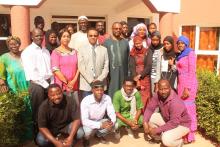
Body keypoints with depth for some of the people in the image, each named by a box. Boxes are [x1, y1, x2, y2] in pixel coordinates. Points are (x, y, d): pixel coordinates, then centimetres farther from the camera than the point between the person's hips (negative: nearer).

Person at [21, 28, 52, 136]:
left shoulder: (46, 51, 14)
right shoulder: (27, 52, -7)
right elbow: (31, 72, -15)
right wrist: (44, 84, -12)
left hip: (48, 83, 6)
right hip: (37, 84, -6)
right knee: (37, 110, 2)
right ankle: (37, 130, 18)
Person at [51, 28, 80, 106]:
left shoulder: (74, 51, 13)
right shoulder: (56, 52, -1)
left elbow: (78, 67, 10)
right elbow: (55, 69, -9)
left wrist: (74, 81, -4)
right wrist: (66, 82, -10)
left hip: (74, 85, 4)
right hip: (62, 86, -4)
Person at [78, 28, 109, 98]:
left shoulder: (104, 49, 7)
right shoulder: (82, 49, 4)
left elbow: (106, 67, 3)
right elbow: (81, 67, -3)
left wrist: (99, 79, -9)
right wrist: (91, 80, -10)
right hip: (86, 85, -1)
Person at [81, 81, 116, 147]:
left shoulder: (107, 98, -16)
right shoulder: (85, 101, -28)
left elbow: (112, 113, -12)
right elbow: (84, 120, -31)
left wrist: (112, 122, -36)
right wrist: (100, 125, -41)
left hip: (100, 121, 4)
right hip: (88, 122, -4)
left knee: (112, 125, -23)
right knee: (89, 130, -35)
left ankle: (99, 135, 12)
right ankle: (86, 139, 5)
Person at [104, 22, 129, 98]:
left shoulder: (125, 42, 10)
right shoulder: (106, 42, -1)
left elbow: (128, 58, 11)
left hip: (123, 73, 3)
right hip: (111, 74, -3)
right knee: (112, 94, 2)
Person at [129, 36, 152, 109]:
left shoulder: (148, 52, 3)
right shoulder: (132, 54, 7)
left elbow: (149, 66, -5)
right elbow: (131, 67, -2)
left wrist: (140, 75, -12)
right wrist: (136, 80, -13)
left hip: (145, 78, -1)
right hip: (135, 79, 1)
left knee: (145, 98, -3)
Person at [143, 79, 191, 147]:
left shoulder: (175, 102, -36)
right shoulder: (158, 95, -16)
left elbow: (174, 123, -34)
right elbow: (149, 108, -8)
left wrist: (157, 130, -29)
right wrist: (145, 122, -24)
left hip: (181, 124, -7)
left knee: (166, 140, -30)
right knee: (149, 118, -9)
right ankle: (159, 138, 12)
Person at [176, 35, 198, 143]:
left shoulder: (190, 53, -5)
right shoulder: (180, 56, 18)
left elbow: (192, 72, -12)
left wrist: (187, 88, -18)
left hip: (188, 84, -7)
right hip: (181, 84, 7)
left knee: (188, 108, -3)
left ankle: (189, 136, 5)